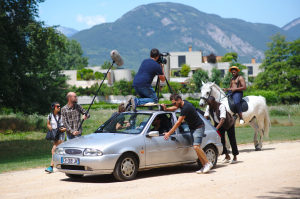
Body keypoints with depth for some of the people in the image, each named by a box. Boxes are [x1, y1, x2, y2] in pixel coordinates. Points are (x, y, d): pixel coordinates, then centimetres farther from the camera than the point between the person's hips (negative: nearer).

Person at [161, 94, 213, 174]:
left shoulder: (186, 107, -27)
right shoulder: (182, 103, 2)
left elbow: (178, 123, -25)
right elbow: (174, 108, 26)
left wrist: (169, 133, -21)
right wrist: (166, 109, 5)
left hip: (198, 127, -10)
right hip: (192, 128, 10)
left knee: (196, 146, -22)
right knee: (197, 147, 3)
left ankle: (208, 163, -11)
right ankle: (204, 166, 4)